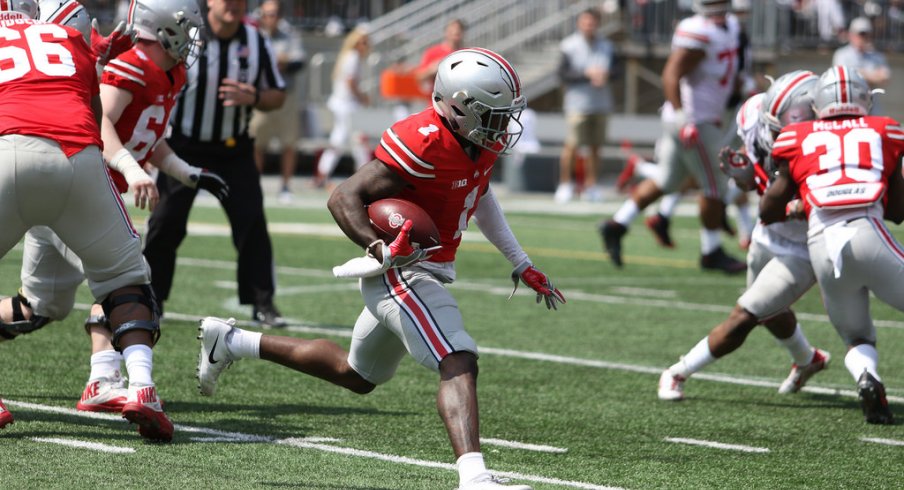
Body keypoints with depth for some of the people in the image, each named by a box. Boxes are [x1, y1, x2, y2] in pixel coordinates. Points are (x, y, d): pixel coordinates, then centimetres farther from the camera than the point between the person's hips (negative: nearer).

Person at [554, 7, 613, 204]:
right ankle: (565, 184, 5)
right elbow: (563, 75, -8)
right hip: (578, 102, -4)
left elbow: (614, 69, 13)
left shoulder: (606, 46, 9)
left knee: (595, 146, 4)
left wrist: (605, 75, -10)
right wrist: (587, 74, -18)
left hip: (600, 104, 4)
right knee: (572, 145, -7)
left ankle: (591, 184, 14)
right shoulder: (569, 46, -5)